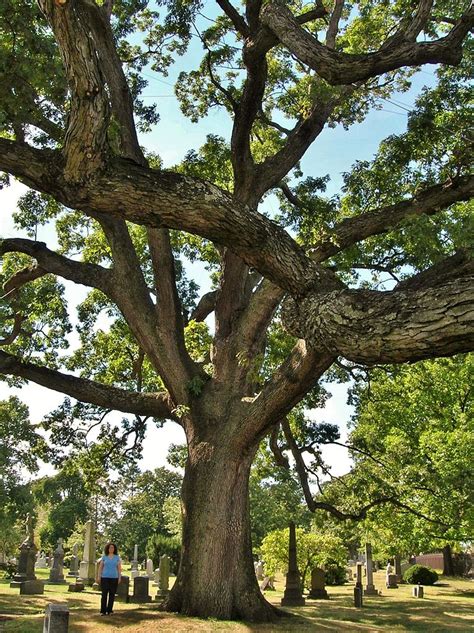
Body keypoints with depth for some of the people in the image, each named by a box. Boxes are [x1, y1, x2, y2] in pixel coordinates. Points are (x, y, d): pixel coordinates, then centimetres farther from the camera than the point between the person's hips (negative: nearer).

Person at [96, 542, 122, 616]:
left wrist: (119, 578, 0)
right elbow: (100, 567, 5)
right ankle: (103, 611, 1)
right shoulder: (104, 557, 5)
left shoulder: (117, 557, 6)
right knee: (104, 594, -5)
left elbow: (119, 568, 6)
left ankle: (109, 610, 10)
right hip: (105, 577, -1)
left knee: (112, 595, 2)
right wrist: (98, 577, -2)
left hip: (114, 578, 1)